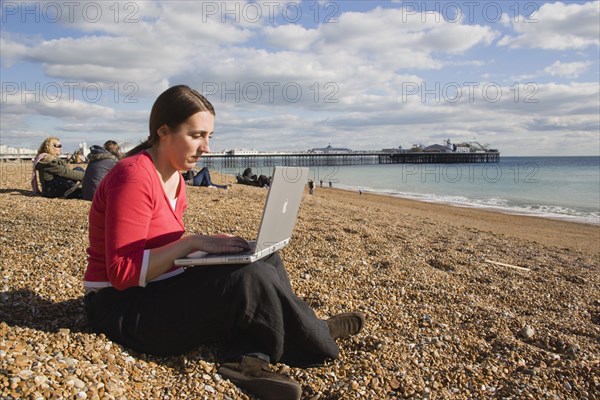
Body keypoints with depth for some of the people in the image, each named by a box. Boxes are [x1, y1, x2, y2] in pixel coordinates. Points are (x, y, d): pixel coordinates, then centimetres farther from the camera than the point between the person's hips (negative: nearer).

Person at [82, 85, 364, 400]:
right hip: (123, 309, -9)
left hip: (160, 290, 10)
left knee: (265, 259, 0)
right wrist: (194, 242, -26)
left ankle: (246, 356, -20)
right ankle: (316, 338, 1)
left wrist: (208, 244, -3)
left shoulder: (174, 177, 8)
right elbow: (122, 272, -23)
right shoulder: (134, 177, -21)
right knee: (249, 278, -25)